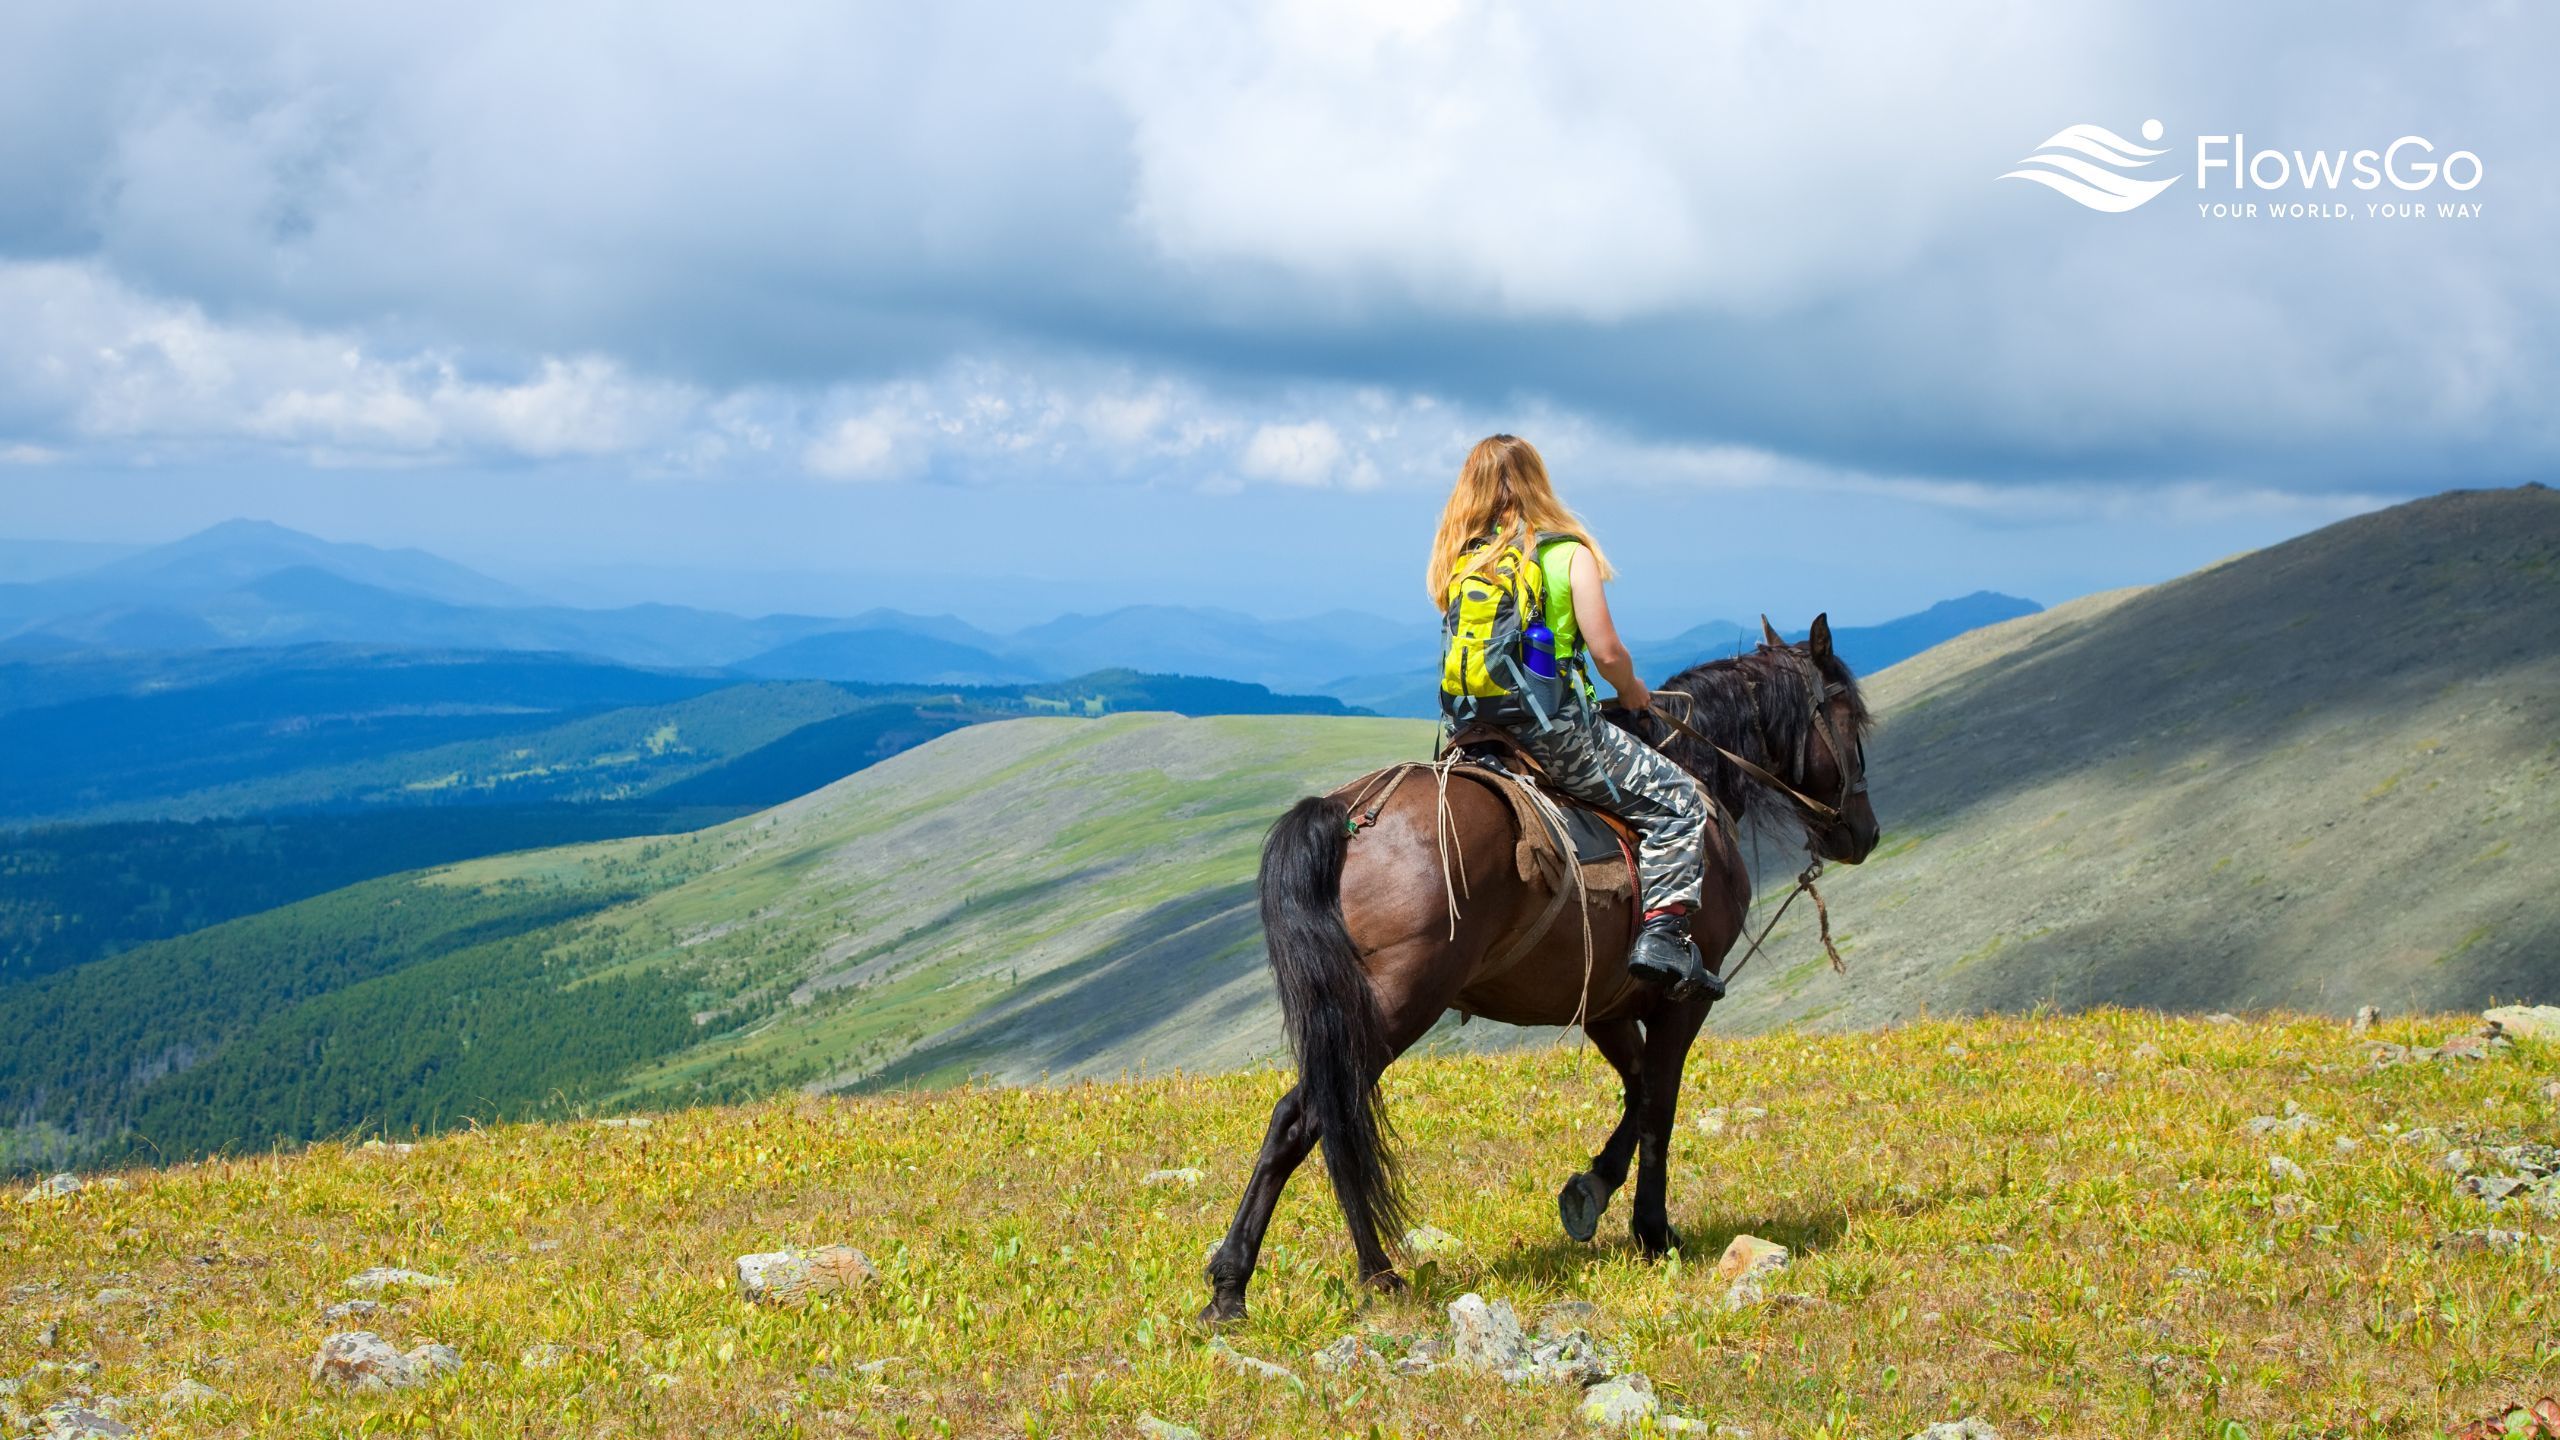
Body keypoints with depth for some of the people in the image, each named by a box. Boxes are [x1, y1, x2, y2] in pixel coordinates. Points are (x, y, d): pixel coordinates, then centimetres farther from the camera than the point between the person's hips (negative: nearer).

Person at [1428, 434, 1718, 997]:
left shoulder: (1456, 561, 8)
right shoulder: (1568, 552, -6)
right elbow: (1606, 651, -10)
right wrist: (1633, 693, 11)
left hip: (1471, 735, 6)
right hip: (1556, 733, -5)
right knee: (1678, 802, 6)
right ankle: (1662, 933, -8)